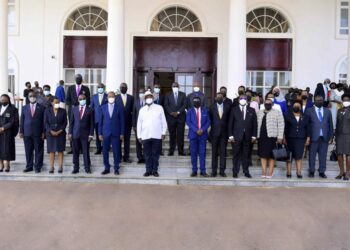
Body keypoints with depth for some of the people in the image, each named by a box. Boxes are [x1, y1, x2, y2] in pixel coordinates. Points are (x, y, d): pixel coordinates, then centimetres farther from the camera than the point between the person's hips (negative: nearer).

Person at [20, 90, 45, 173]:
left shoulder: (42, 107, 4)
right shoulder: (24, 108, 12)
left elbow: (44, 120, 1)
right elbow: (22, 120, 11)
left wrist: (43, 132, -5)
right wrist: (21, 131, 4)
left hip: (38, 133, -2)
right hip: (27, 133, 3)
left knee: (38, 151, 2)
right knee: (28, 151, 6)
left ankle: (38, 167, 8)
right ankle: (29, 166, 15)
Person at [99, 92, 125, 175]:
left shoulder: (119, 107, 2)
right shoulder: (103, 107, 7)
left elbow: (122, 121, 1)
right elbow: (101, 121, 8)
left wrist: (122, 133, -3)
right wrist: (100, 133, 3)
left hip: (116, 133, -2)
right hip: (106, 133, 2)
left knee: (116, 152, 1)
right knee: (105, 151, 4)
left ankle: (116, 168, 12)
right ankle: (107, 168, 16)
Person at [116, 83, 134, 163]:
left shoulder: (131, 98, 6)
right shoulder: (116, 97, 2)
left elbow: (132, 110, 6)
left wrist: (132, 121, -1)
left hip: (128, 122, 1)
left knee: (127, 140, 6)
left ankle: (126, 157, 12)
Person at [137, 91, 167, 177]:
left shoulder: (159, 108, 5)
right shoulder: (142, 110, 10)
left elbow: (163, 121, 5)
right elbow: (139, 124, 11)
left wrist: (163, 132, -2)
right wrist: (139, 136, 6)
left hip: (157, 135, -1)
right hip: (145, 136, 2)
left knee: (156, 154, 3)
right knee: (147, 154, 6)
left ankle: (155, 170, 12)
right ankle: (148, 170, 15)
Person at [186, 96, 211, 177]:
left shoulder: (205, 110, 8)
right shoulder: (190, 111, 7)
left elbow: (208, 122, 4)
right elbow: (188, 122, -3)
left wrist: (202, 130, -12)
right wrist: (196, 130, -14)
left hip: (203, 134, 0)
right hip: (193, 134, 0)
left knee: (202, 153, 0)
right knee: (193, 153, 2)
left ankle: (203, 171, 3)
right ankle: (194, 171, 8)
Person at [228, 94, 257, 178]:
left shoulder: (252, 110, 11)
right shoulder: (234, 110, 7)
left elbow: (254, 124, 7)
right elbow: (230, 123, 3)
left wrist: (254, 136, 0)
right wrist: (231, 135, -5)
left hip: (248, 137, 2)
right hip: (237, 136, -1)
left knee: (247, 155, 6)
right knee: (236, 155, 2)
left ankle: (246, 172, 15)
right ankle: (235, 172, 9)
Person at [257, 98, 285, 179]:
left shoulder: (277, 113, 2)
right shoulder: (259, 113, 15)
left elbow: (281, 125, -3)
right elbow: (257, 124, 16)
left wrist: (280, 137, -9)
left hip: (272, 137, -4)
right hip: (261, 137, 4)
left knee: (271, 155, -1)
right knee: (263, 155, 5)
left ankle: (270, 172, 4)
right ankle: (263, 172, 10)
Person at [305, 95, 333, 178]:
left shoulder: (327, 111, 13)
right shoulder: (309, 111, 4)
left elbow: (330, 125, 13)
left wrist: (331, 136, 6)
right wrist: (308, 136, -5)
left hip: (324, 137, 2)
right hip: (313, 137, -2)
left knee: (323, 156, 5)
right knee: (312, 155, 2)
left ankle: (322, 172, 14)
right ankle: (311, 171, 13)